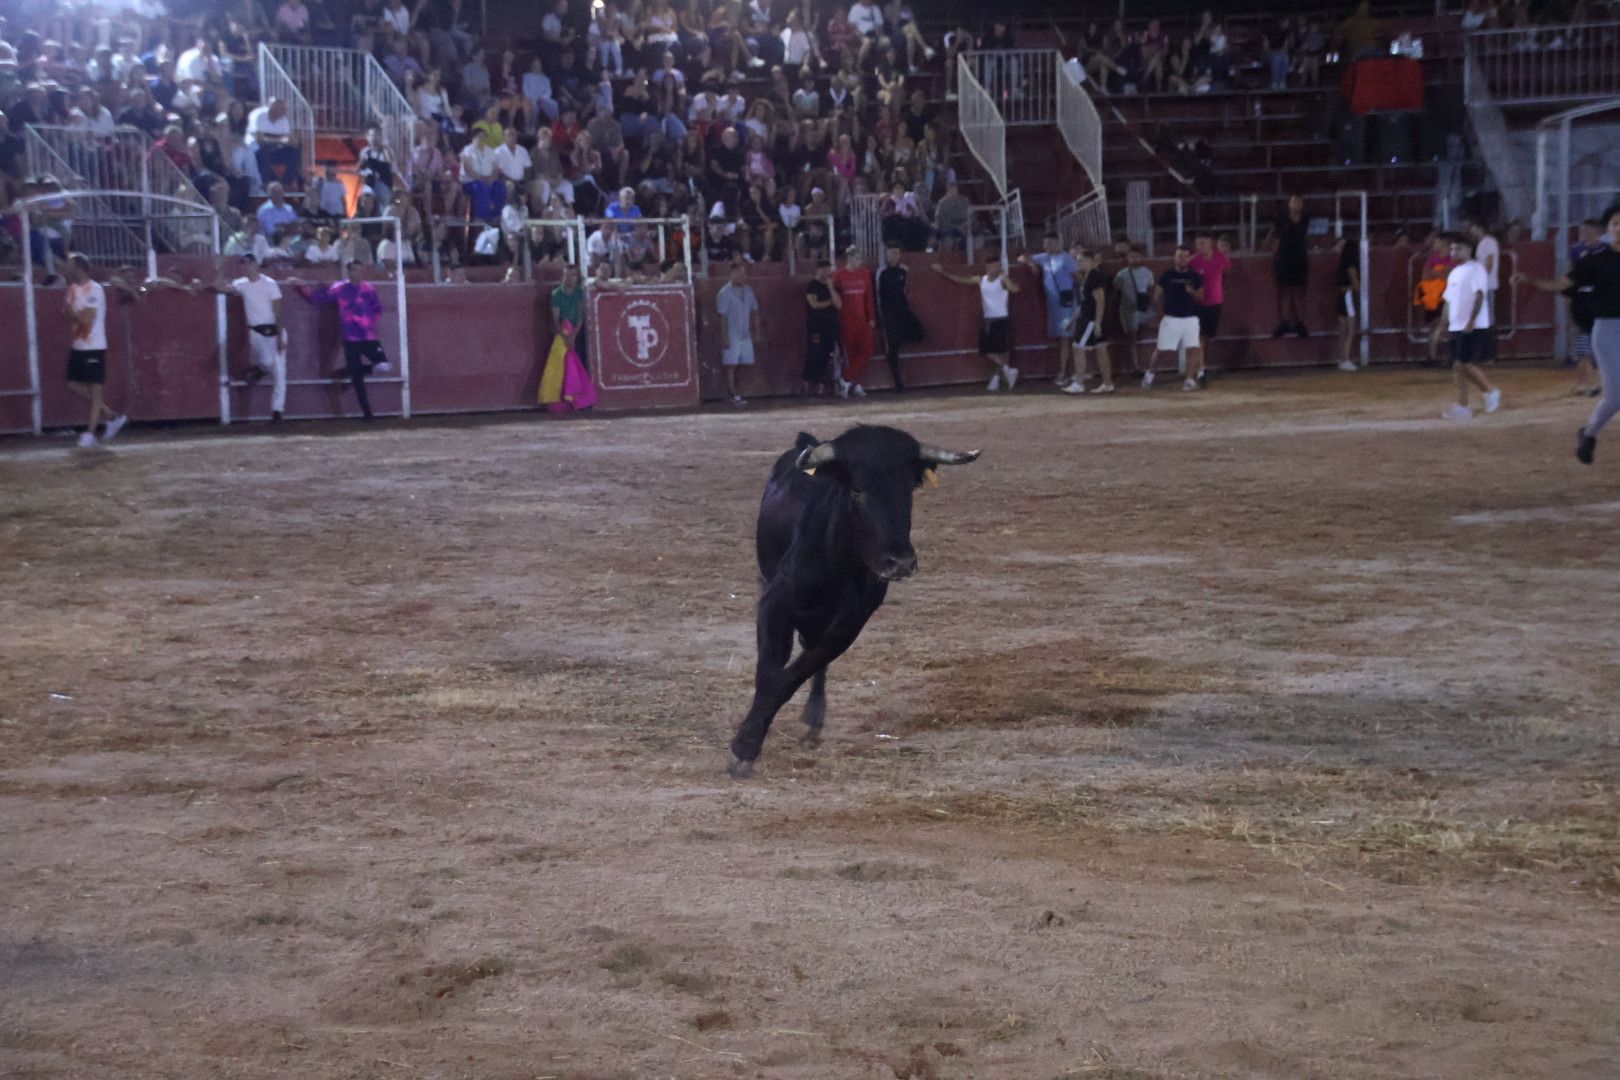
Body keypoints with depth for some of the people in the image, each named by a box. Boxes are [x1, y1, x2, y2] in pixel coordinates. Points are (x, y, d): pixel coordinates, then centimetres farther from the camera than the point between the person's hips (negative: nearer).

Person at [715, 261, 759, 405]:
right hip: (732, 336, -6)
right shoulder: (725, 292, -9)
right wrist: (725, 337, -15)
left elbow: (754, 311, 16)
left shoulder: (748, 290, 10)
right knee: (731, 365, -3)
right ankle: (734, 395, 0)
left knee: (746, 364, 3)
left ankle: (732, 391, 13)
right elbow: (722, 316, -11)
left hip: (746, 335, 6)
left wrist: (756, 331, 10)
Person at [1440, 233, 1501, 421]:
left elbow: (1480, 296, -18)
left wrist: (1471, 321, -26)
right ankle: (1462, 406, 8)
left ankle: (1490, 391, 6)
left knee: (1465, 364, -13)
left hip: (1474, 327, -8)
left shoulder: (1476, 269, -8)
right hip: (1457, 327, 8)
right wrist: (1444, 325, 17)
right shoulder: (1454, 273, 18)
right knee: (1458, 366, 5)